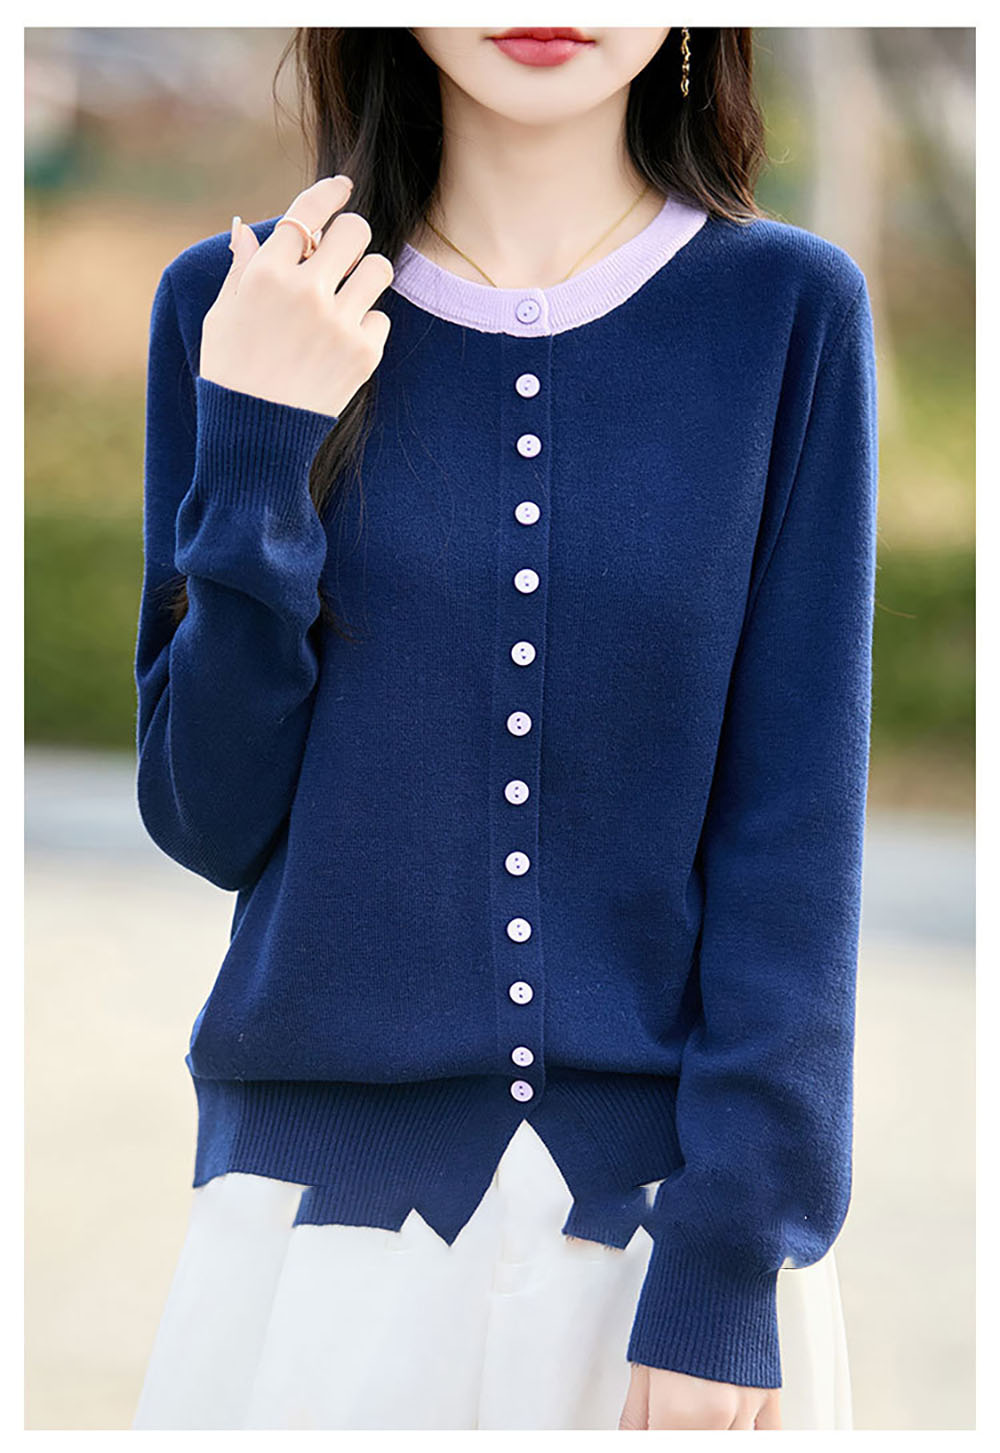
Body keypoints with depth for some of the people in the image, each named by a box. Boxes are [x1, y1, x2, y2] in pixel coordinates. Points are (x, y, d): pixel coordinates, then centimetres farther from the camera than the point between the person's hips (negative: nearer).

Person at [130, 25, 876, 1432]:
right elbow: (210, 823, -1)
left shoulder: (789, 311, -3)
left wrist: (725, 1262, -12)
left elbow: (797, 829, -6)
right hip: (324, 1198, 1)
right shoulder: (237, 311, 0)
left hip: (677, 1179, 0)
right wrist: (257, 451, -12)